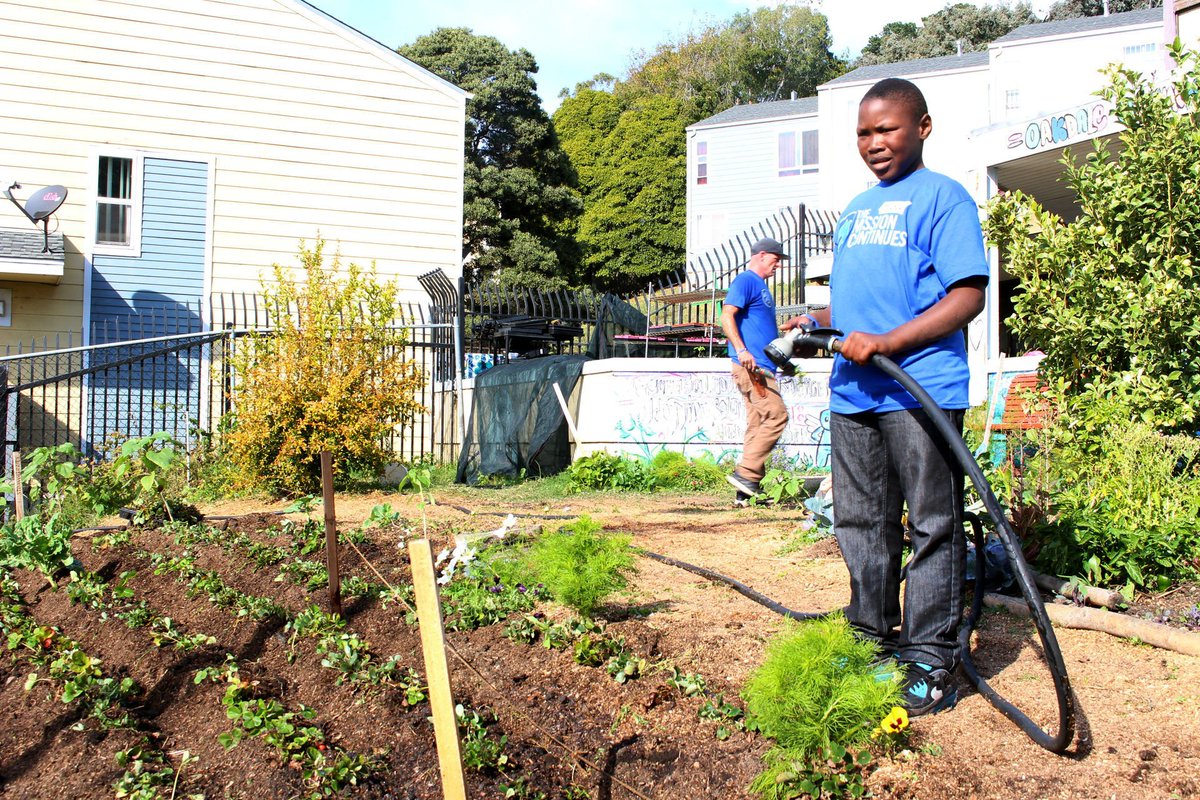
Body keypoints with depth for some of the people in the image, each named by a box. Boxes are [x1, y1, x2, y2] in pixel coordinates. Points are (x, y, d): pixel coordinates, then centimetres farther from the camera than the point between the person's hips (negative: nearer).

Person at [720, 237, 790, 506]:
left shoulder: (762, 286, 25)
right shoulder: (746, 281, -5)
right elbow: (727, 316, -17)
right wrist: (741, 350, -28)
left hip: (763, 366, 10)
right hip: (750, 365, -10)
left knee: (758, 424, 7)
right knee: (776, 414, -17)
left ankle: (747, 491, 9)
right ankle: (746, 474, -15)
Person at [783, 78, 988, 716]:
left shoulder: (942, 197, -4)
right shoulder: (855, 209, 20)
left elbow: (969, 296, -13)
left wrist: (887, 342, -21)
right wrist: (815, 321, 8)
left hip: (920, 391, -8)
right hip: (851, 393, 8)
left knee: (932, 527, 1)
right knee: (860, 523, 14)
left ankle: (931, 662, 10)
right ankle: (871, 638, 28)